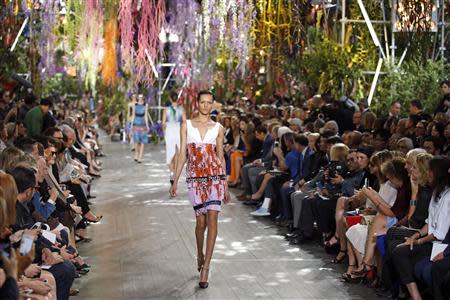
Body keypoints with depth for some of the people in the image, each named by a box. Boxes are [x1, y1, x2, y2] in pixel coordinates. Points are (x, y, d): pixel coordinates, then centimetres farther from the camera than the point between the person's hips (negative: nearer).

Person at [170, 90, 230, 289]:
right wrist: (175, 181, 2)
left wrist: (226, 186, 10)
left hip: (215, 176, 0)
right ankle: (200, 256, 31)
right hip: (195, 177, 0)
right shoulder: (187, 125, 8)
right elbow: (182, 155, 7)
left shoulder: (218, 128, 8)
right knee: (201, 221, 3)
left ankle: (205, 267, -8)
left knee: (212, 219, -10)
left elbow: (221, 157, 11)